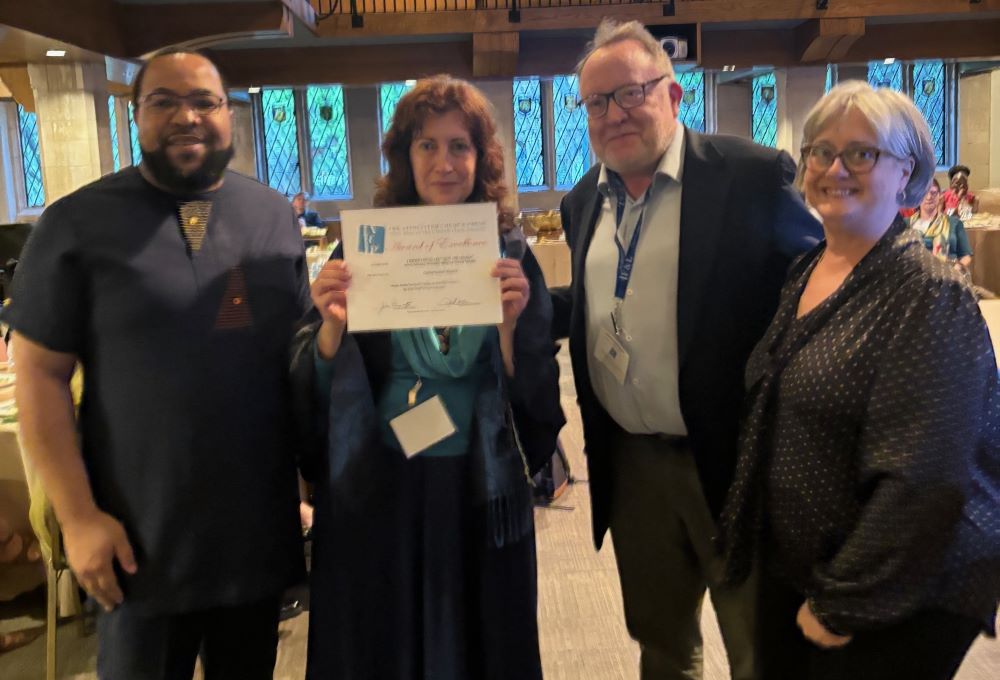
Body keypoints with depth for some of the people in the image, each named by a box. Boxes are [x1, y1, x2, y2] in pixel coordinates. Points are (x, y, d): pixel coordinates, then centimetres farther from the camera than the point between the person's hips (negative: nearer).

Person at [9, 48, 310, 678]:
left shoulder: (275, 215, 4)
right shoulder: (77, 223, -6)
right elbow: (41, 374, -7)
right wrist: (78, 515, -11)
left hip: (261, 527, 4)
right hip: (141, 540, -3)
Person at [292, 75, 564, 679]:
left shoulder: (511, 255, -2)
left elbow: (536, 398, -6)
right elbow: (317, 391, -5)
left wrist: (511, 324, -24)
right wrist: (332, 325, -24)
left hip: (479, 492, 1)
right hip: (375, 492, 0)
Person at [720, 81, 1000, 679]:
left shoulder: (929, 294, -19)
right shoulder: (803, 275, 4)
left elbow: (922, 480, -23)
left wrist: (843, 605, -18)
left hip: (900, 601, -6)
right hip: (789, 570, 7)